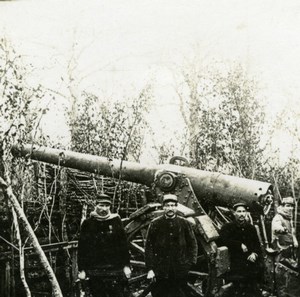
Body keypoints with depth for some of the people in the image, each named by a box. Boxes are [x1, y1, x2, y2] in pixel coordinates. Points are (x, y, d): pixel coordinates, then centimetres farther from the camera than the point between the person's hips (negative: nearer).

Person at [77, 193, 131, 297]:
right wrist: (82, 270, 0)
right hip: (95, 271, 1)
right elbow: (82, 248, 4)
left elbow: (124, 245, 5)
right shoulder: (88, 224, 4)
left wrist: (126, 266, 0)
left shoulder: (116, 221, 5)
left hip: (115, 268, 0)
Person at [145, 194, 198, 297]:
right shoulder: (155, 224, 0)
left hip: (180, 272, 1)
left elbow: (193, 244, 10)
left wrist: (191, 262, 1)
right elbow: (148, 247, 0)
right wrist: (150, 269, -4)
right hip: (160, 272, -1)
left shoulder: (185, 223, 4)